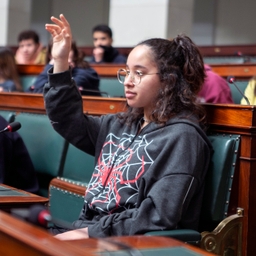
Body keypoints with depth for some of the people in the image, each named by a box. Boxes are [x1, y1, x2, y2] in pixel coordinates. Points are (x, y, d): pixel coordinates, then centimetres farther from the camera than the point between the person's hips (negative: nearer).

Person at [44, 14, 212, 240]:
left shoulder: (181, 136, -11)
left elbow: (158, 216, -20)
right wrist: (60, 62, 12)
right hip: (85, 232, 8)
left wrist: (91, 232, -20)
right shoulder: (122, 124, 14)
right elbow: (69, 121, 23)